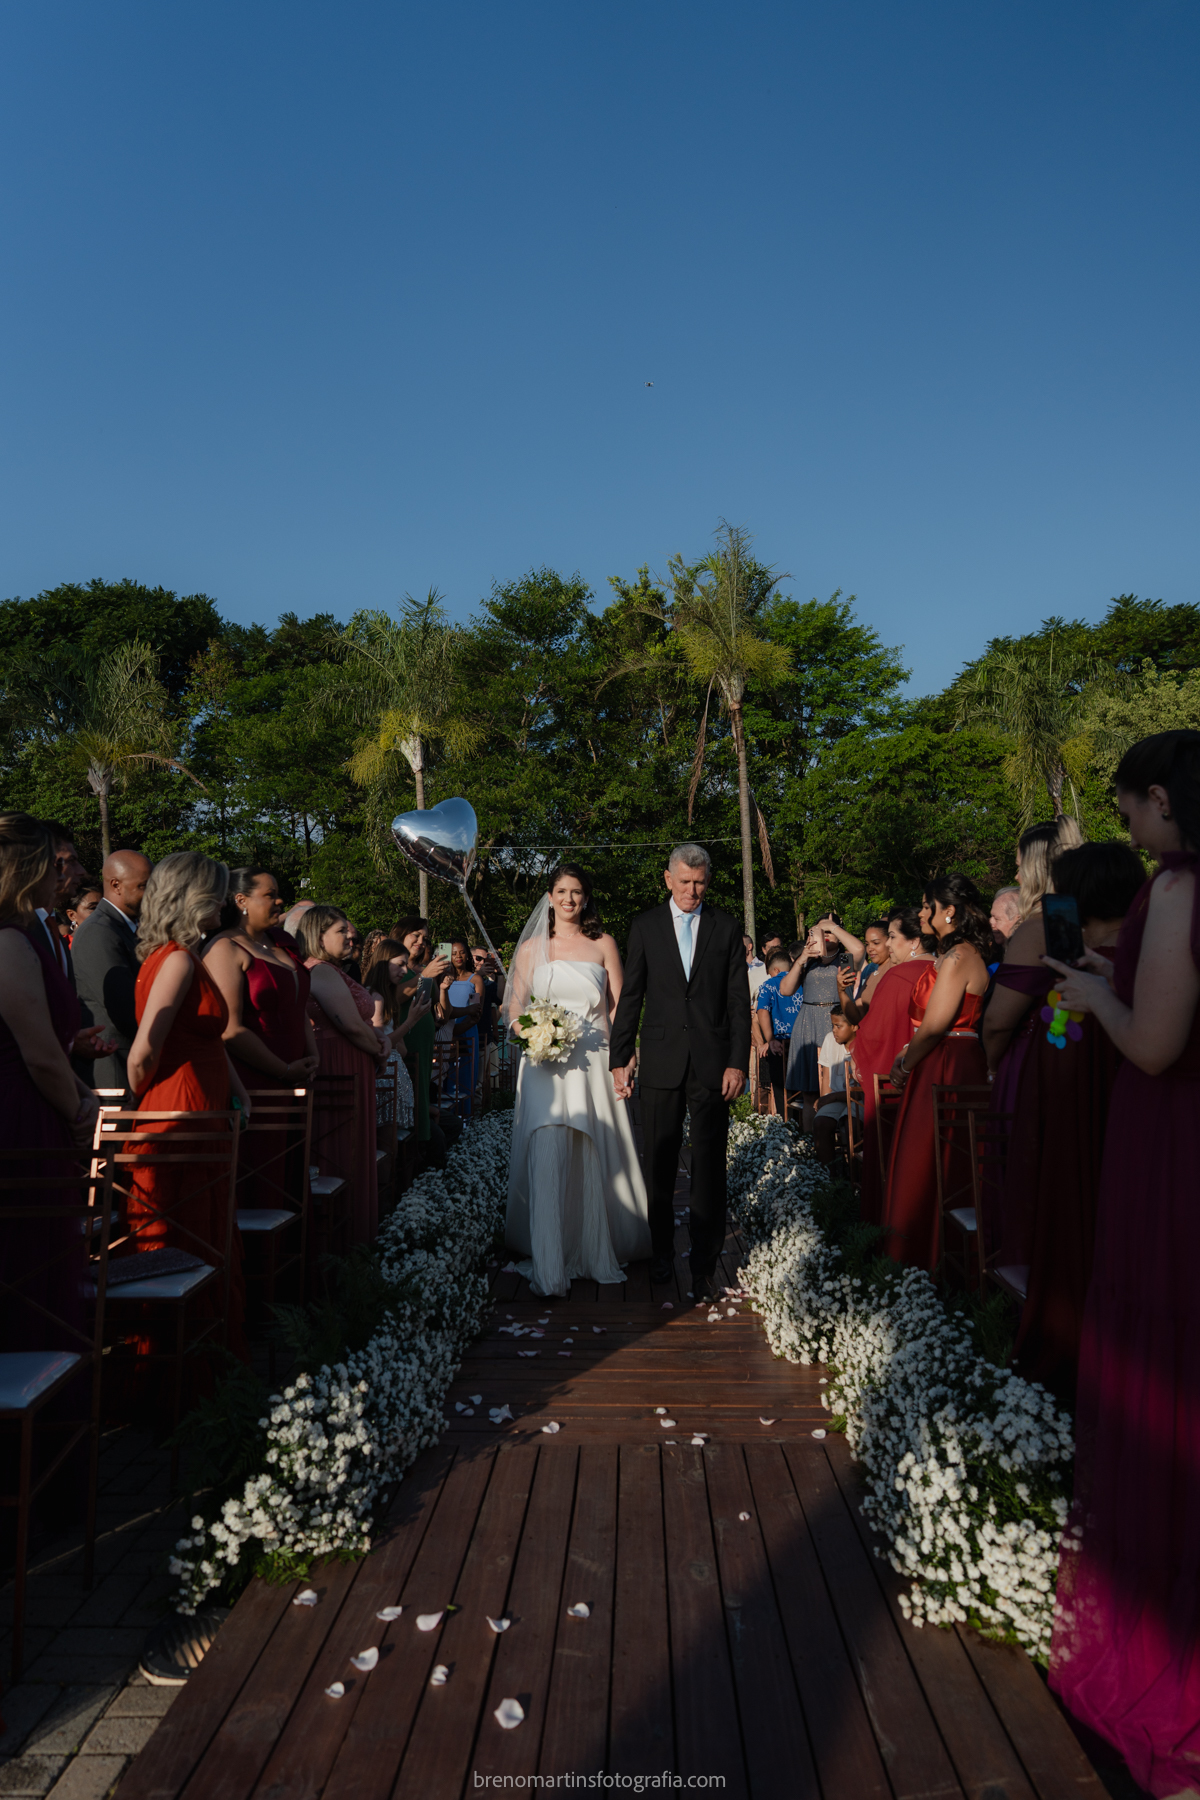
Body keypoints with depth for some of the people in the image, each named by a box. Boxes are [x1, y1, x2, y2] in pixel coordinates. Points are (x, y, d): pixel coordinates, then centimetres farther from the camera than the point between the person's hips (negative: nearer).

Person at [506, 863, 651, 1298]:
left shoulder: (603, 944, 7)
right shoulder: (532, 947, 9)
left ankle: (599, 1253, 25)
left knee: (597, 1162, 7)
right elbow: (514, 1008, 8)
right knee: (548, 1161, -9)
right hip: (545, 1065, 0)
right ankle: (549, 1267, -2)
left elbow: (618, 1008, 4)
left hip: (594, 1063, 0)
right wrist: (528, 1034, -13)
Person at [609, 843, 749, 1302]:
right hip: (661, 1062, 1)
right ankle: (662, 1253, 25)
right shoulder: (645, 926, 6)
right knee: (659, 1164, 9)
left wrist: (738, 1062, -4)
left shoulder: (727, 928, 5)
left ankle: (704, 1264, 11)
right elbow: (630, 997, 6)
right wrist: (619, 1059, 1)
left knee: (709, 1166, 2)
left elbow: (739, 1001, 3)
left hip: (712, 1061, -1)